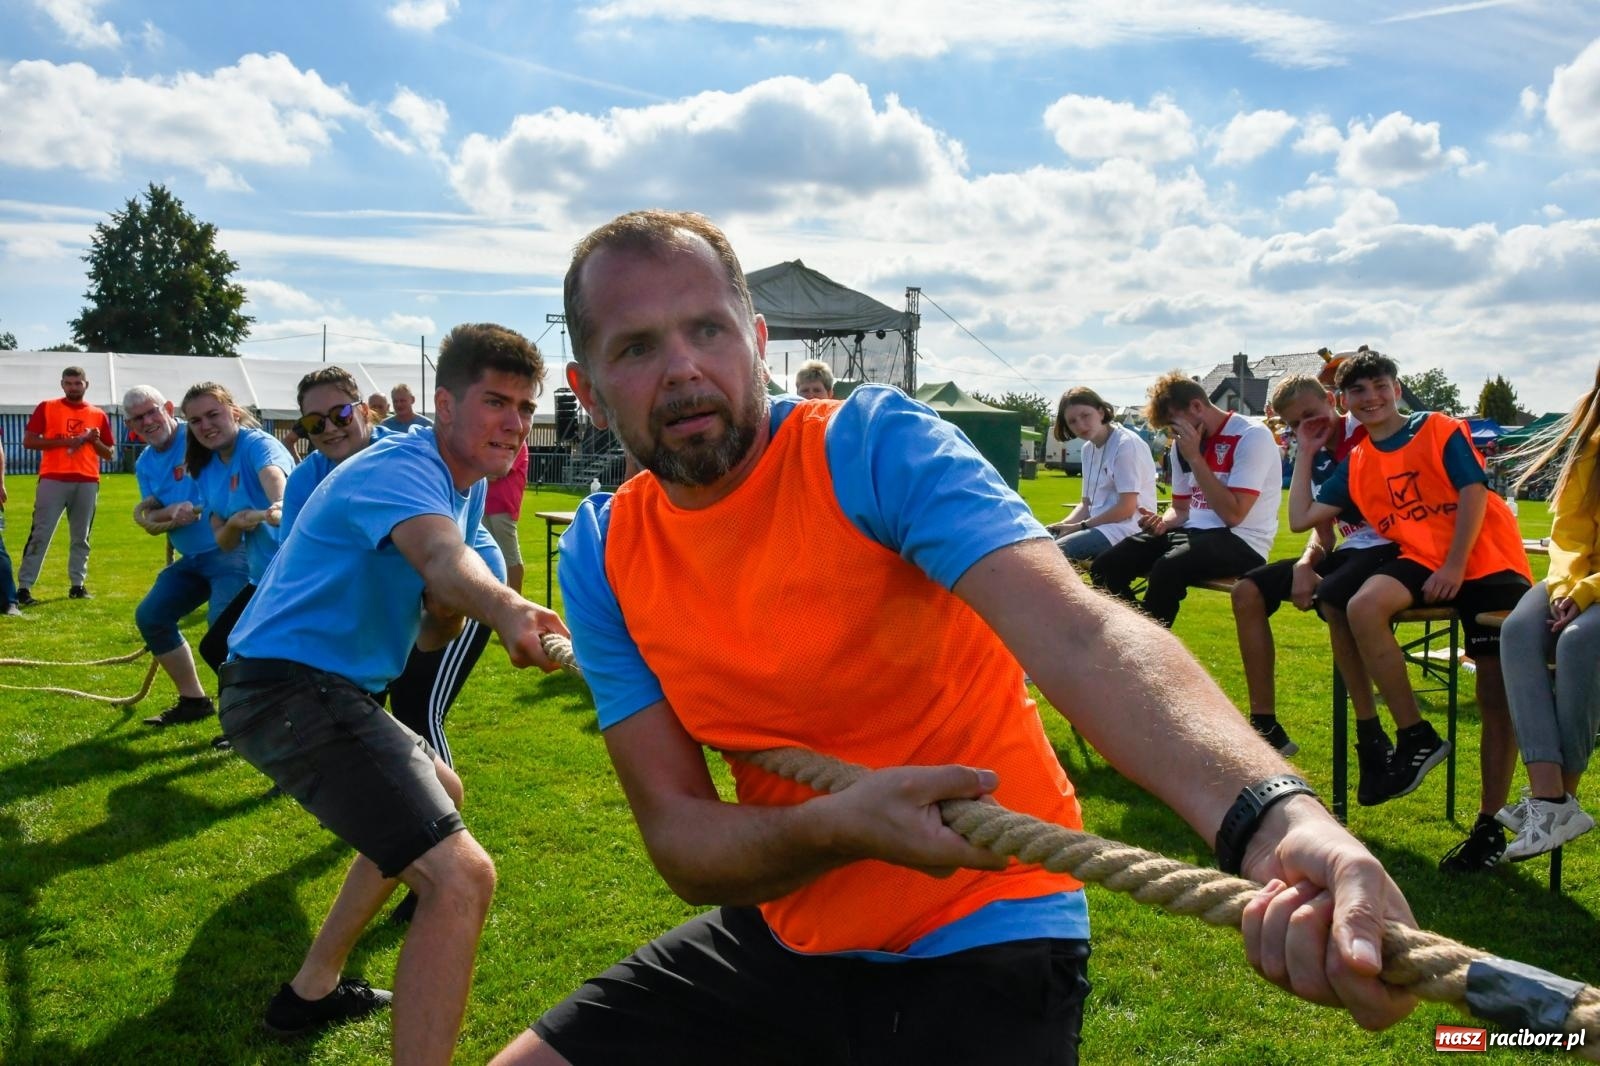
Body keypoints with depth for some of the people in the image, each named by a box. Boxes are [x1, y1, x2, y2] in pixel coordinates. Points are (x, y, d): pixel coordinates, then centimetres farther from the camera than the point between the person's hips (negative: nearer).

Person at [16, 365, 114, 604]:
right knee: (40, 535, -5)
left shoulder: (98, 415, 11)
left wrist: (94, 441, -7)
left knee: (81, 538, 8)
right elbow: (28, 441, -3)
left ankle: (78, 585, 16)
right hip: (53, 480, -3)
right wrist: (64, 441, -13)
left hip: (87, 483, 3)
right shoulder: (46, 408, 5)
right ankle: (24, 587, -4)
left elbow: (110, 454, 13)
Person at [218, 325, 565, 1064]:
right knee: (460, 876, -24)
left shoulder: (467, 487, 13)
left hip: (324, 689, 11)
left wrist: (447, 613, -9)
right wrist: (507, 610, -63)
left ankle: (314, 989, 42)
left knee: (439, 796, 33)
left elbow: (433, 635, 15)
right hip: (291, 690, -11)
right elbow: (442, 557, -42)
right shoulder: (402, 469, -17)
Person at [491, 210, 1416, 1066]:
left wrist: (1278, 819, -50)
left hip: (979, 939, -4)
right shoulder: (604, 557, -5)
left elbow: (1077, 636, -32)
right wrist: (836, 829, -29)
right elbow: (677, 833, -8)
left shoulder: (873, 445, -18)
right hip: (784, 937, 4)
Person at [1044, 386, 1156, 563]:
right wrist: (1063, 525, -4)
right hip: (1098, 525, 8)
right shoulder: (1088, 448, 14)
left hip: (1127, 528, -8)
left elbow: (1127, 508, -16)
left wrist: (1080, 526, -11)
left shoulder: (1127, 444, -11)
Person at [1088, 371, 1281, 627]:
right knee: (1105, 567, -10)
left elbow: (1233, 515, -20)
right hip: (1192, 531, 7)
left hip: (1240, 540, -7)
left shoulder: (1252, 436, -12)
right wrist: (1163, 522, -5)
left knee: (1167, 569, -35)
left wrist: (1194, 457, -18)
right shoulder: (1183, 443, 10)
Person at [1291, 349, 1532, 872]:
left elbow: (1473, 491, -8)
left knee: (1498, 700, -7)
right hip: (1423, 558, 3)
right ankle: (1415, 736, -18)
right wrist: (1306, 452, 16)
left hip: (1485, 560, -3)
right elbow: (1301, 518, 13)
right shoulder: (1356, 465, 15)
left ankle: (1489, 825, 3)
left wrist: (1455, 566, -18)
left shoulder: (1439, 429, 3)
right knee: (1364, 606, -31)